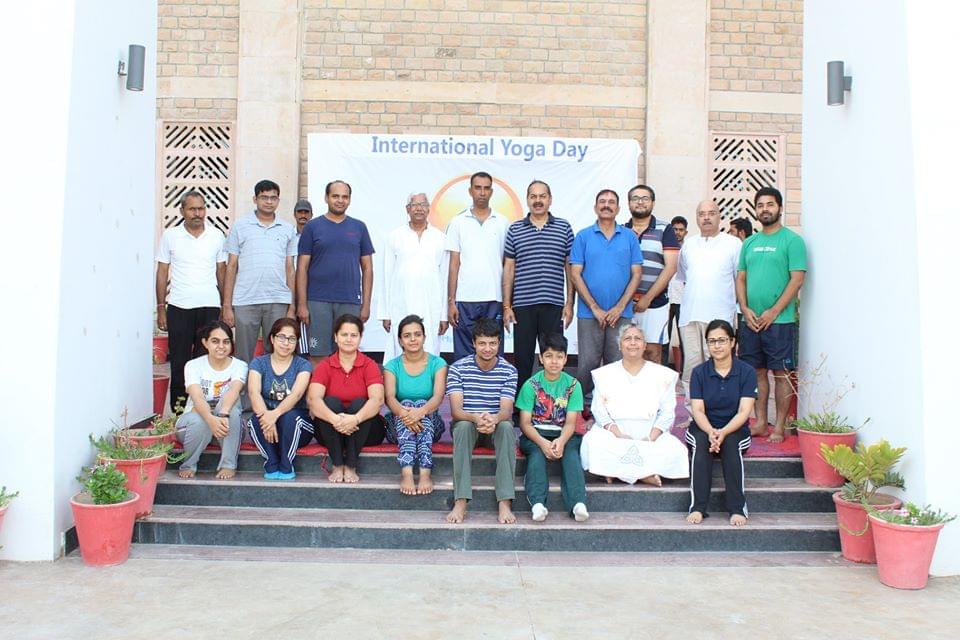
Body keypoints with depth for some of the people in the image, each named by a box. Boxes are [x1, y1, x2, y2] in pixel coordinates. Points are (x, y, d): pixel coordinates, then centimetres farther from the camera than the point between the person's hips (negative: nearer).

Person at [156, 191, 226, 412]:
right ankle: (178, 410, 12)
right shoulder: (170, 236, 5)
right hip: (179, 308, 0)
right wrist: (161, 308, 2)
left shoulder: (217, 235, 7)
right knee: (179, 362, 4)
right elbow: (162, 272, 7)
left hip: (209, 307, 1)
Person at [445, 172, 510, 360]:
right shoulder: (458, 222, 6)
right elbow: (454, 265, 4)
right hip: (465, 300, 0)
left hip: (494, 300, 1)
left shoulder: (503, 223, 8)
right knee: (464, 356, 4)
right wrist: (451, 302, -2)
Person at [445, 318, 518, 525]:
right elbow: (456, 410, -15)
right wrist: (476, 418, -38)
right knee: (463, 425, -35)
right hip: (466, 424, -1)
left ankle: (505, 502, -34)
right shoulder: (458, 368, -6)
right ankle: (461, 502, -37)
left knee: (507, 426, -33)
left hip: (497, 425, 1)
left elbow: (506, 410, -12)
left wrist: (494, 419, -38)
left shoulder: (508, 371, -3)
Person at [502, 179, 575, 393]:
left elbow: (570, 268, 8)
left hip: (554, 305, 0)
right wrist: (506, 306, 2)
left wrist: (569, 304, 2)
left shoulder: (564, 228, 7)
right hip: (523, 305, 1)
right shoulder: (514, 230, 8)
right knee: (522, 359, 6)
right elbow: (509, 269, 8)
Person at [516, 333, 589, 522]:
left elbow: (570, 422, -3)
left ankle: (578, 503, -42)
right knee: (537, 453, -31)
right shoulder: (531, 385, -1)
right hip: (535, 434, -1)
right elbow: (525, 423, -5)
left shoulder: (573, 385, 3)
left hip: (563, 434, 1)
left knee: (570, 453, -29)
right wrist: (542, 442, -24)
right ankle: (538, 503, -45)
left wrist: (561, 441, -25)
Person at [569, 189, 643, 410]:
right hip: (589, 314, -1)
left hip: (621, 314, 1)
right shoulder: (583, 236, 3)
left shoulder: (629, 237, 7)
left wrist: (620, 307, -7)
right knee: (587, 364, 0)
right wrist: (595, 308, -8)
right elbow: (575, 275, -2)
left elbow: (636, 274, 4)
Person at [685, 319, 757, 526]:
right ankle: (697, 506, -33)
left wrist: (723, 432, -30)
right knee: (702, 441, -32)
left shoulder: (747, 372, -3)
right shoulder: (699, 372, 0)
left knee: (731, 443, -33)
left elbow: (744, 412, -12)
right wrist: (711, 432, -30)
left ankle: (737, 508, -30)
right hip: (703, 428, 1)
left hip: (735, 430, -1)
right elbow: (698, 410, -8)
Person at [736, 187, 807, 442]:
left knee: (781, 373, 0)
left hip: (780, 320, -5)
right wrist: (745, 309, -1)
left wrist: (773, 312, -14)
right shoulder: (749, 242, 15)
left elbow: (797, 279, -10)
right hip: (750, 320, 5)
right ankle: (760, 423, 17)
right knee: (758, 371, 9)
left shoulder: (792, 240, -3)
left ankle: (779, 427, 6)